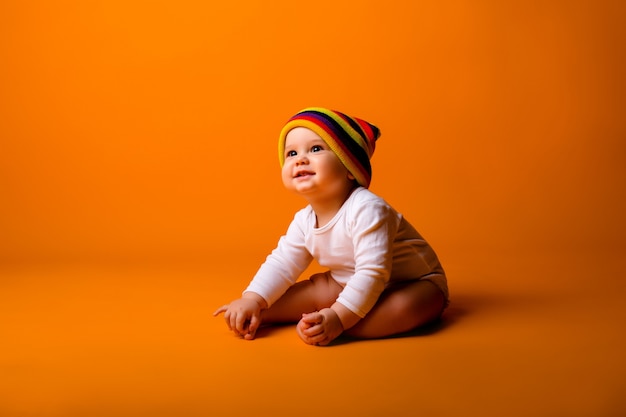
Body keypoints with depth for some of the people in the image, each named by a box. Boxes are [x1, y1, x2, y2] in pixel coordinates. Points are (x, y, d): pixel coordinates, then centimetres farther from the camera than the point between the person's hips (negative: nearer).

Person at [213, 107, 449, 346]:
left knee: (403, 308, -35)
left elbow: (373, 272, -36)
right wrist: (252, 301, -19)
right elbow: (281, 264, -3)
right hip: (354, 286, 7)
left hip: (416, 284, -7)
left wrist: (338, 316, -42)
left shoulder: (365, 209, -32)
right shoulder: (304, 221, -7)